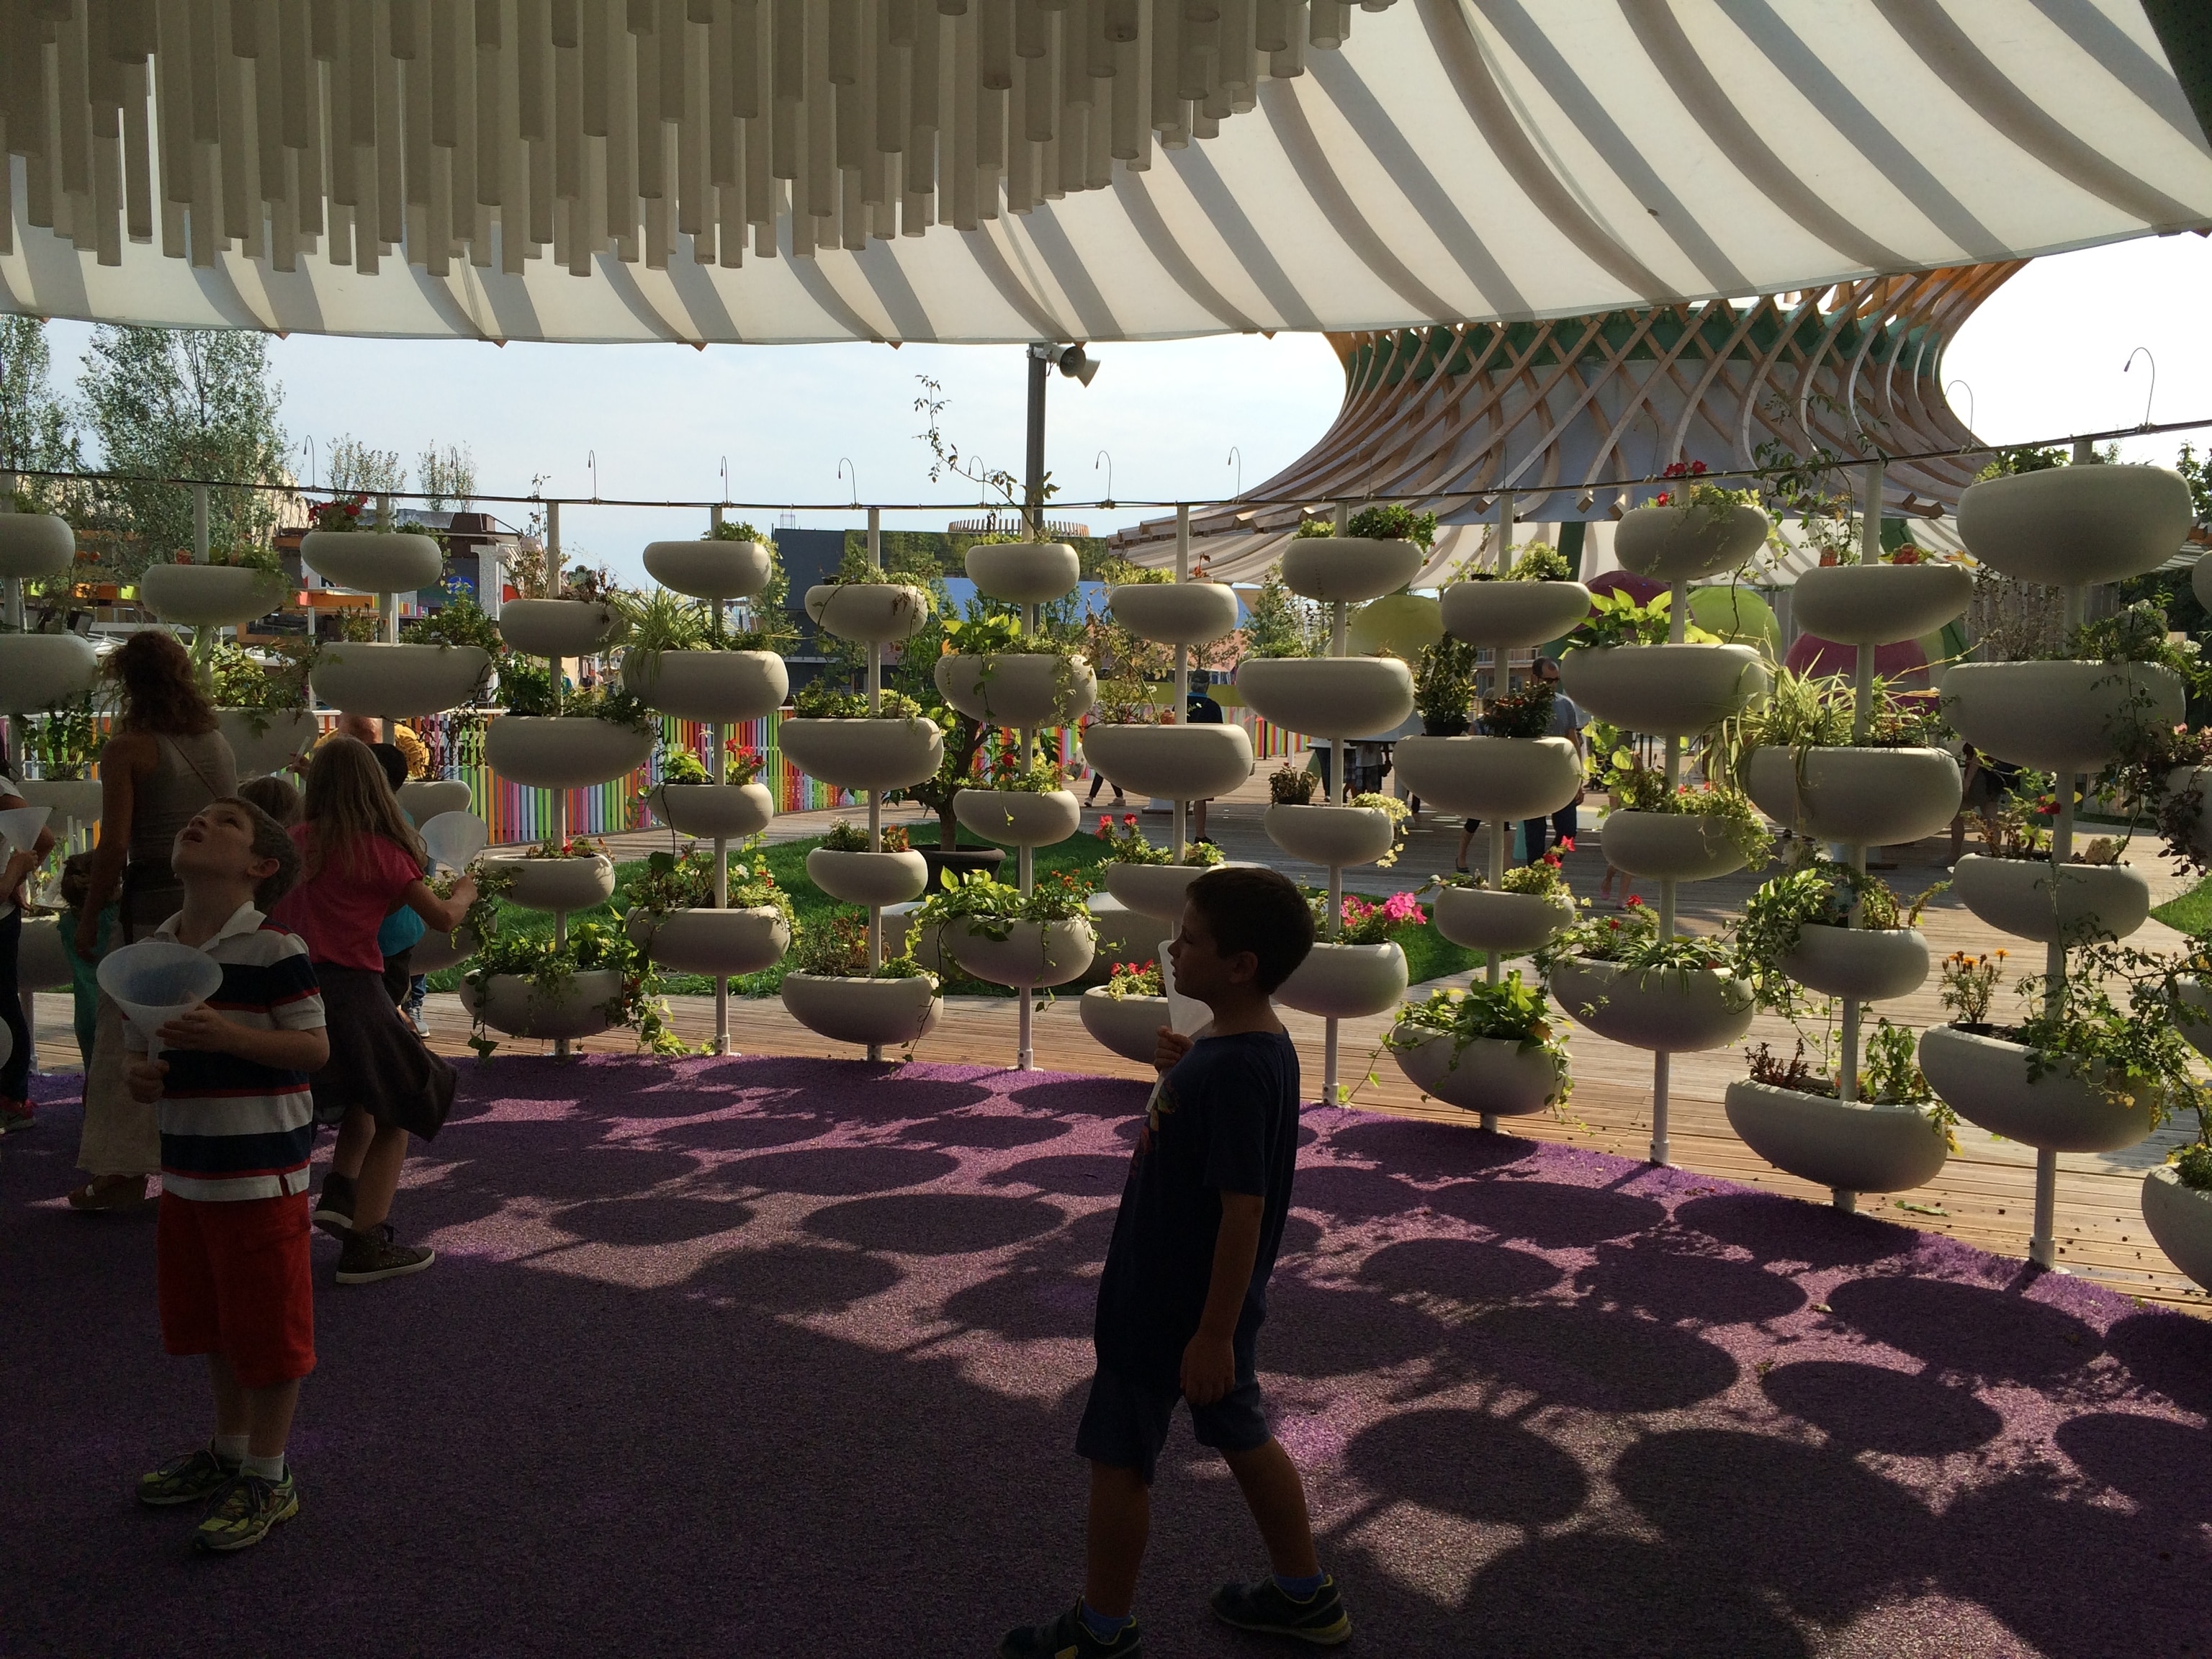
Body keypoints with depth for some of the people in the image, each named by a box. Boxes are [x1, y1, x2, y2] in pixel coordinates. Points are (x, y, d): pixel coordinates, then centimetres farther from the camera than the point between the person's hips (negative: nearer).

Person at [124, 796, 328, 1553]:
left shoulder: (274, 950, -14)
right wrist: (139, 1073, -5)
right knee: (211, 1322, 20)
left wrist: (229, 1036, -28)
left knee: (269, 1327, 3)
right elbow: (142, 1044, 17)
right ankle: (228, 1452, 38)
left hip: (263, 1172, -7)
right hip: (186, 1170, 7)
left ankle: (269, 1477, 19)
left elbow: (315, 1047, -15)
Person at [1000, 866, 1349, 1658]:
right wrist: (1181, 1071, 0)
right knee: (1244, 1438, 23)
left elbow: (1244, 1210, -27)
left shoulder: (1236, 1070, -29)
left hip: (1177, 1309, -9)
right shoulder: (1246, 1043, 0)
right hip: (1208, 1300, 9)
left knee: (1118, 1459, 8)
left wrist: (1214, 1334, -22)